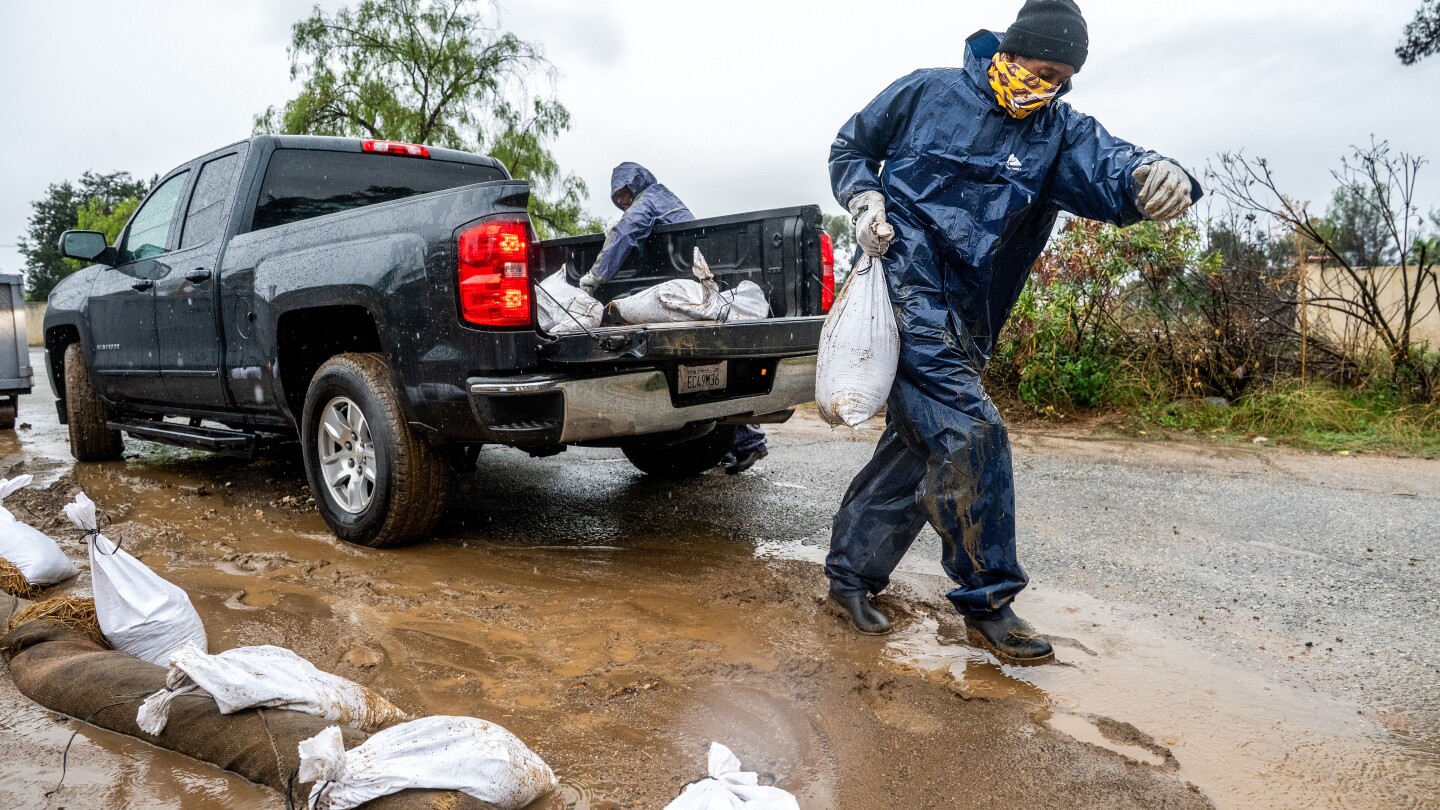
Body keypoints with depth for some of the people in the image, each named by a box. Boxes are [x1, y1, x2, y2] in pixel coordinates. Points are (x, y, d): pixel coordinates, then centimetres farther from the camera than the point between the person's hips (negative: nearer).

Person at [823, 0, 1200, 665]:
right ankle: (987, 602, -5)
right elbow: (850, 148, 11)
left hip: (966, 322, 6)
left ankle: (852, 571, 25)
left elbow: (1105, 167, -15)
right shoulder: (928, 93, 0)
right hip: (907, 290, -6)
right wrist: (864, 197, -10)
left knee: (918, 443, 9)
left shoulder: (1060, 131, 6)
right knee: (970, 433, -16)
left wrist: (1150, 176, -39)